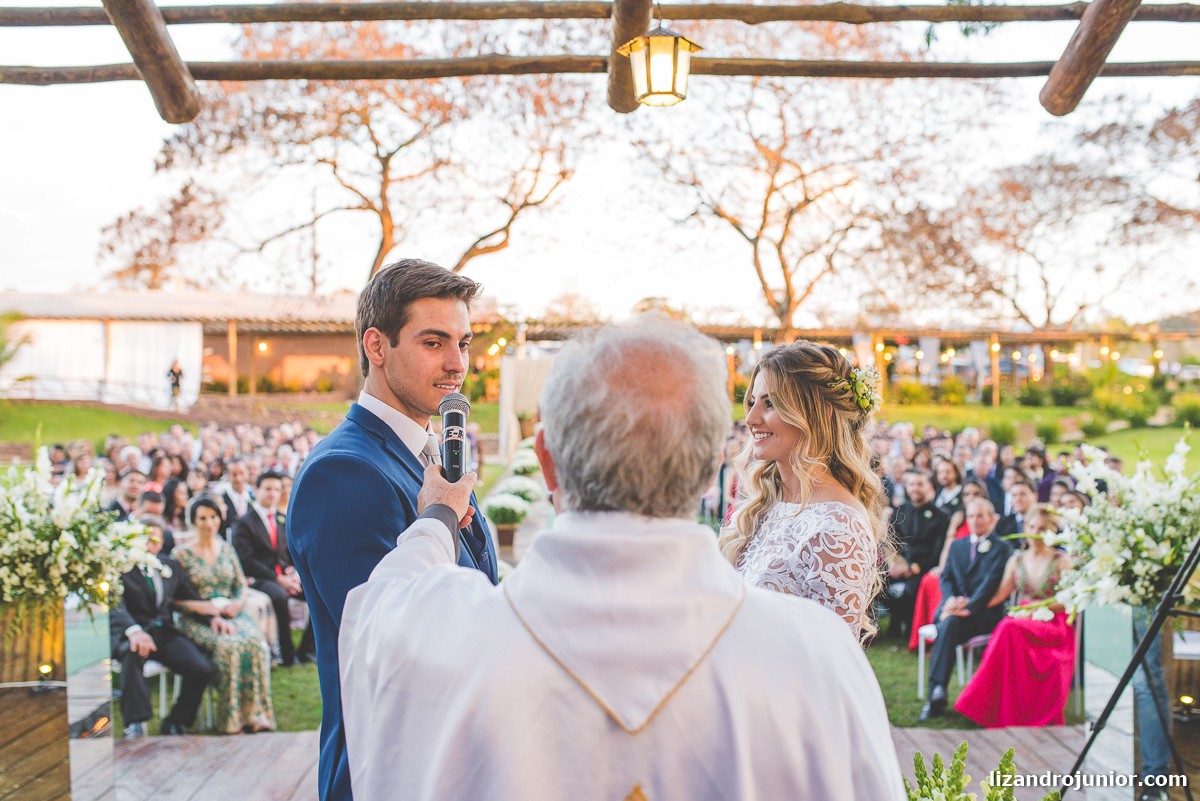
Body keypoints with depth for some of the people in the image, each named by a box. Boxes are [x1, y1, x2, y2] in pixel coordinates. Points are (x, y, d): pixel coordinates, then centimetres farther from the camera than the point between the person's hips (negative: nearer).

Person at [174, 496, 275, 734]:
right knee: (228, 645, -33)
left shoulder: (227, 549, 15)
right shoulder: (181, 554, 1)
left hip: (231, 613, 4)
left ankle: (254, 713, -25)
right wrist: (211, 613, -16)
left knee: (255, 642, -28)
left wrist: (238, 602, -4)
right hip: (198, 619, -3)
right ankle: (233, 718, -23)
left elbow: (241, 583, 19)